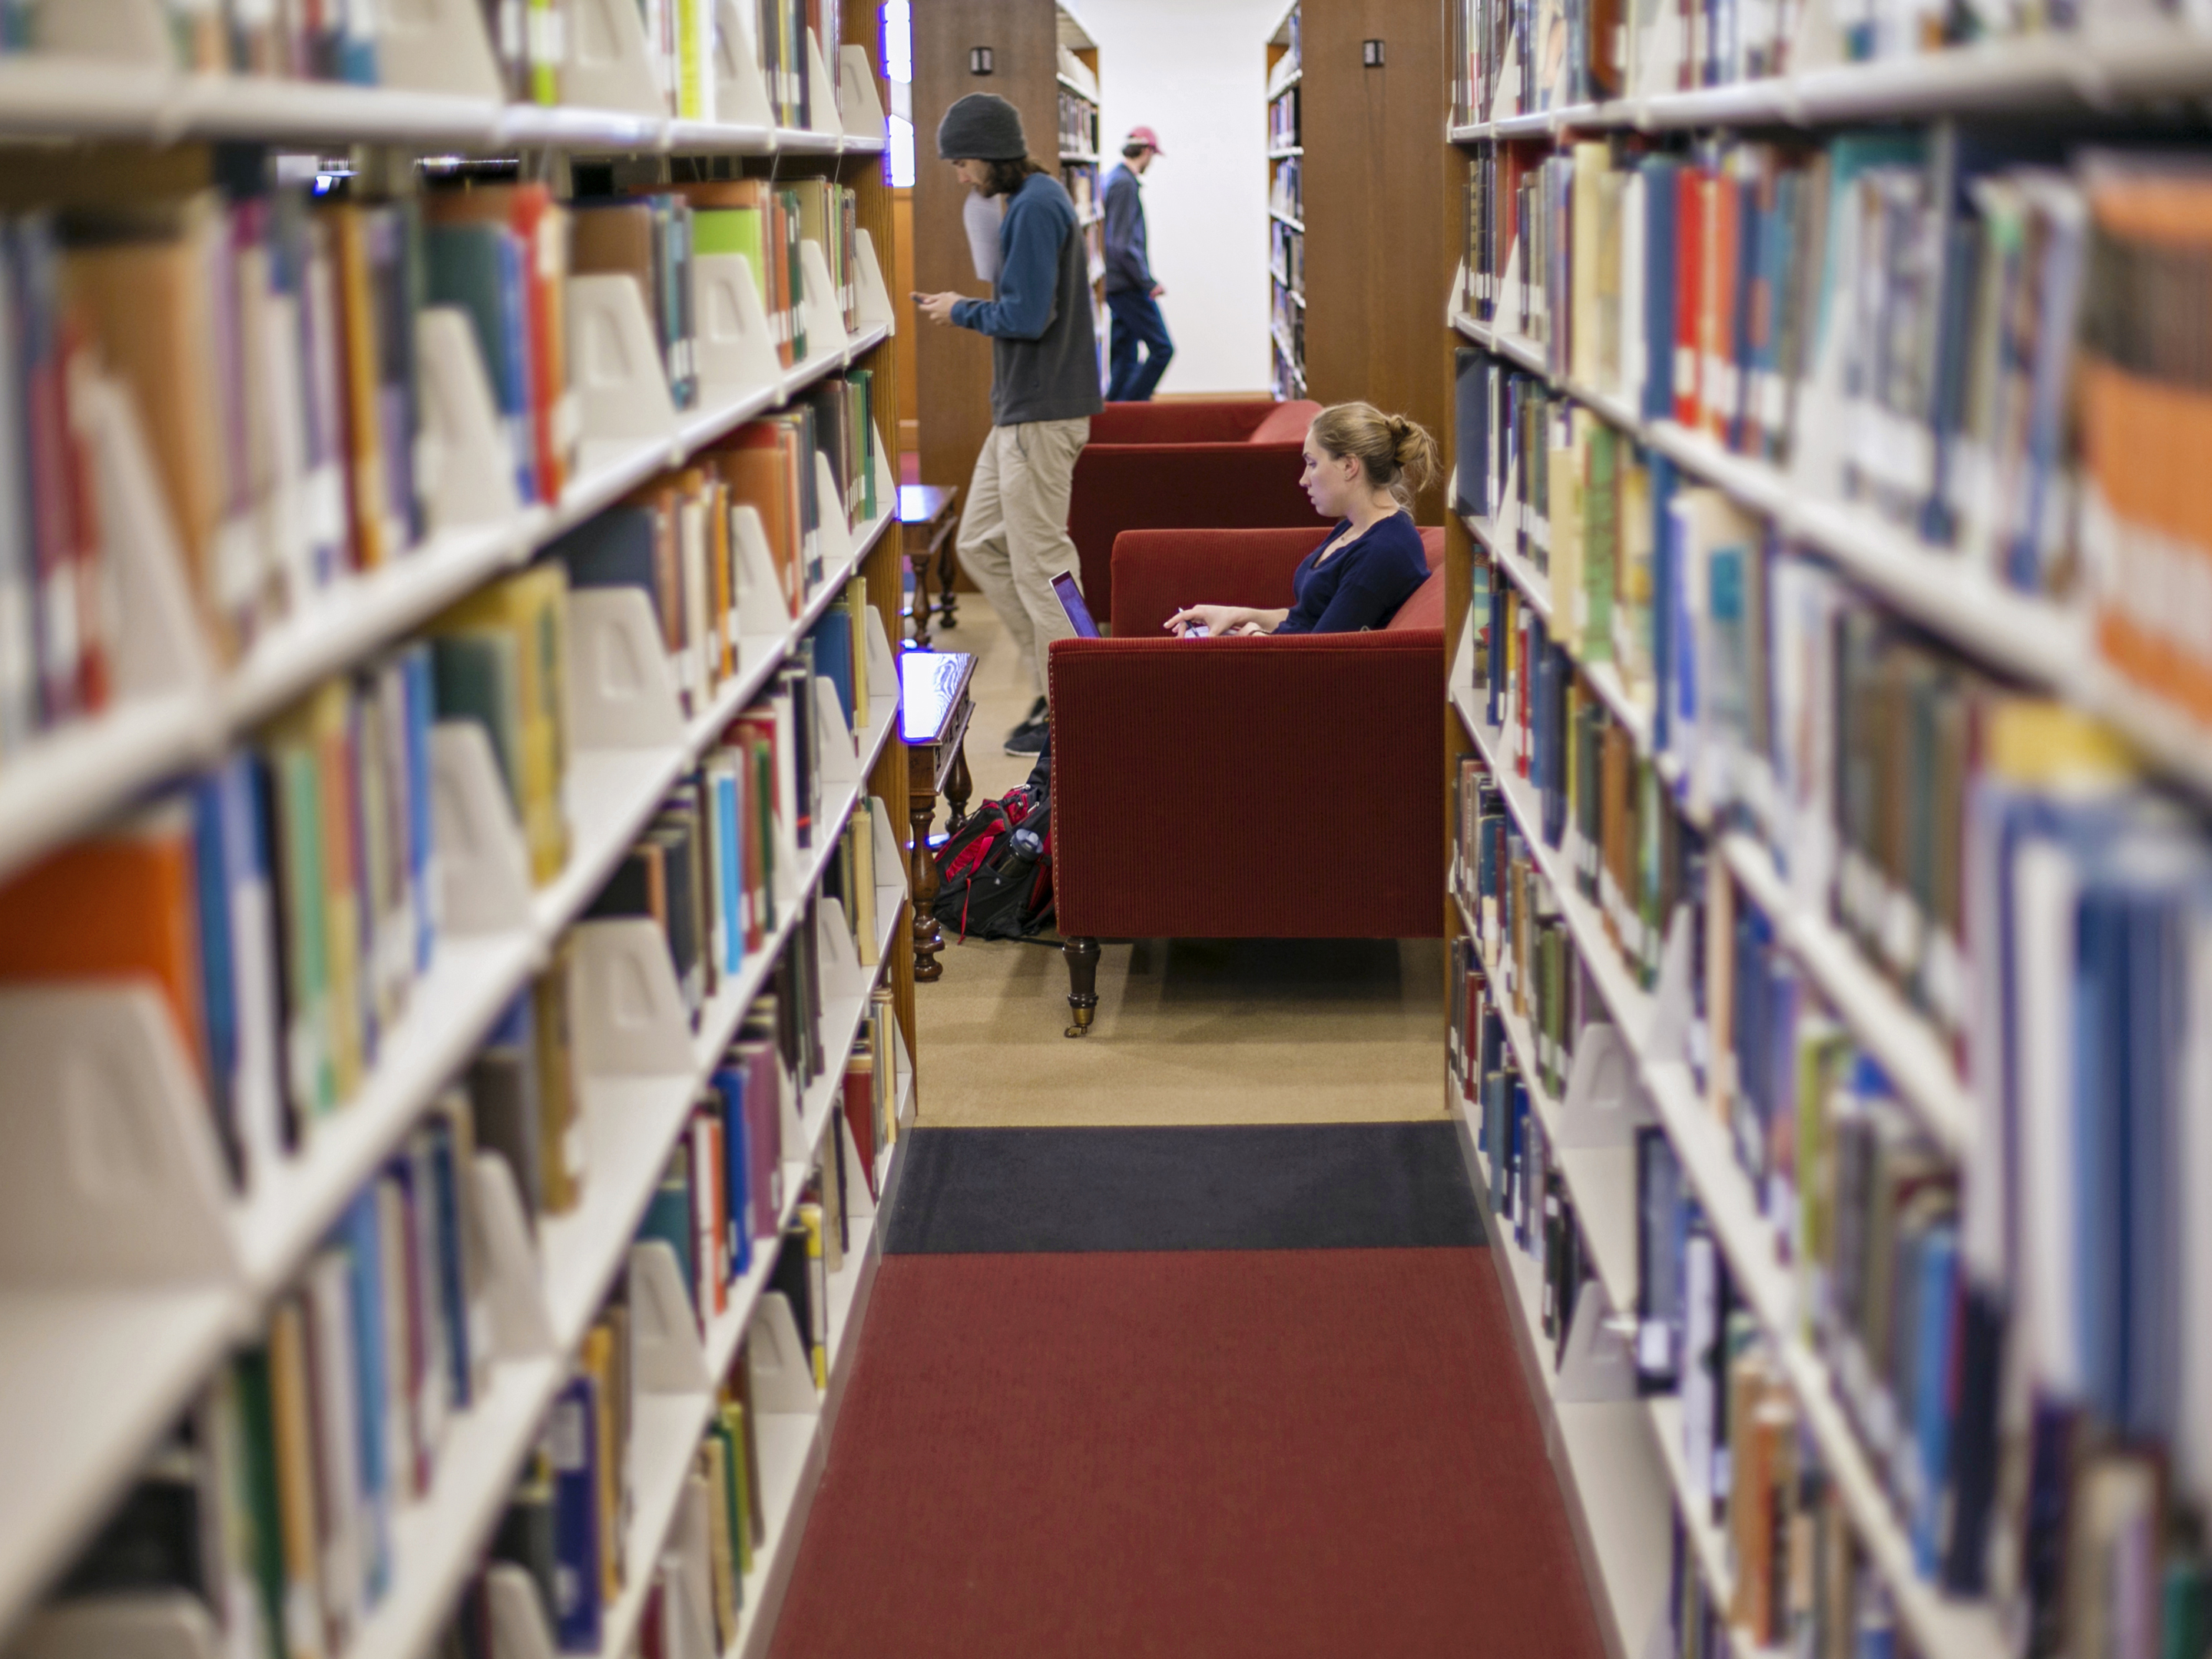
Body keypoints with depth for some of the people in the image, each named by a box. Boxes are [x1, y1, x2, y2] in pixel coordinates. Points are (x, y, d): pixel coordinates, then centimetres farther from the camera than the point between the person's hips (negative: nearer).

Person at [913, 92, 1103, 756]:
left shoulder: (1034, 208, -17)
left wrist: (962, 312, -7)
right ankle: (1056, 682, 17)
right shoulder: (1038, 199, 16)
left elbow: (1027, 316, -22)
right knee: (980, 545, 14)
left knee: (1039, 563, -4)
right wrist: (968, 310, 11)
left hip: (1041, 414, -11)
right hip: (1022, 409, 11)